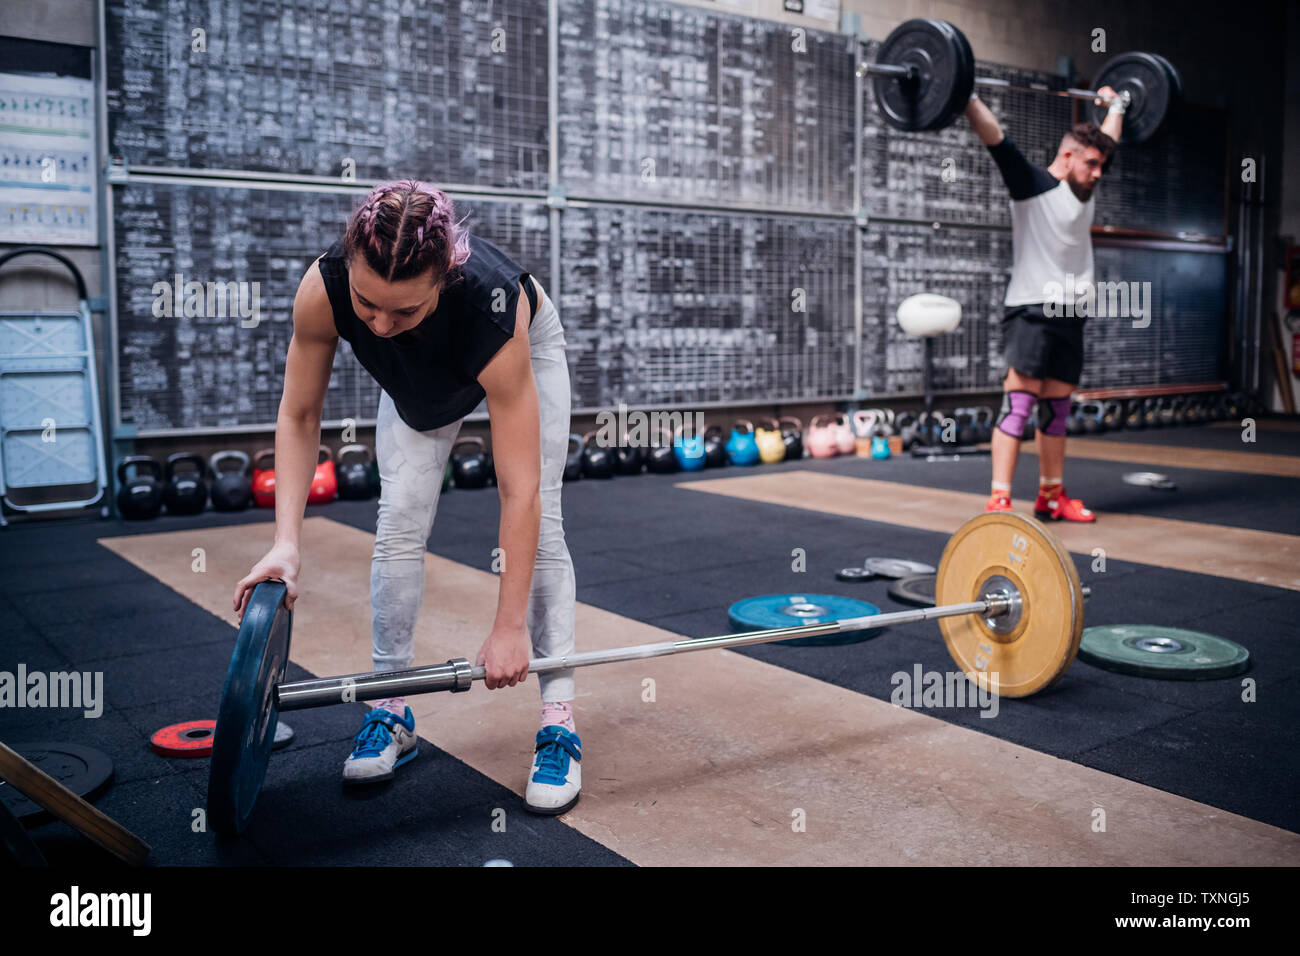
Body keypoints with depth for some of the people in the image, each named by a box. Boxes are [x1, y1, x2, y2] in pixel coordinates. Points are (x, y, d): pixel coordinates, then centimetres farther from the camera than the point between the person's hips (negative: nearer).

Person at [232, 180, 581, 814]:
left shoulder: (491, 304, -46)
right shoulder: (323, 290, -39)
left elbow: (519, 492, -41)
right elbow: (298, 416, -21)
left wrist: (509, 627, -38)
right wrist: (286, 541, -31)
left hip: (524, 347, -3)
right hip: (417, 376, 3)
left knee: (540, 522, -13)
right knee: (399, 520, -8)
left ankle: (559, 724, -8)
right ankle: (391, 710, 5)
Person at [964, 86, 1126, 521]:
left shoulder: (1084, 188, 15)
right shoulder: (1031, 184, -6)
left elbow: (1108, 139, 34)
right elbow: (993, 135, -15)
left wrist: (1115, 104, 46)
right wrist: (965, 95, -20)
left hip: (1070, 315, 8)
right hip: (1031, 310, -8)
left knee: (1057, 410, 11)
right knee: (1018, 404, -12)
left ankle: (1051, 496, 20)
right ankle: (998, 501, -12)